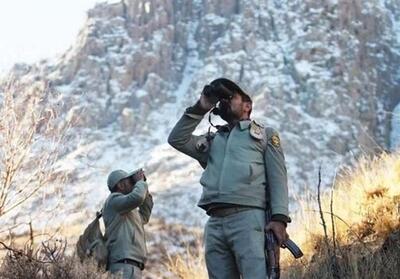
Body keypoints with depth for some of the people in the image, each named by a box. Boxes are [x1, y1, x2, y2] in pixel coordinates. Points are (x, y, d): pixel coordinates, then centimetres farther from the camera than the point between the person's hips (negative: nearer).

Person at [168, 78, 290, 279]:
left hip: (248, 218, -4)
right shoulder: (213, 141, 30)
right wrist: (200, 108, 15)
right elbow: (177, 139, 17)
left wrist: (279, 217, -8)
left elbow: (277, 178, 7)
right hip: (215, 223, 4)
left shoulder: (265, 135, 18)